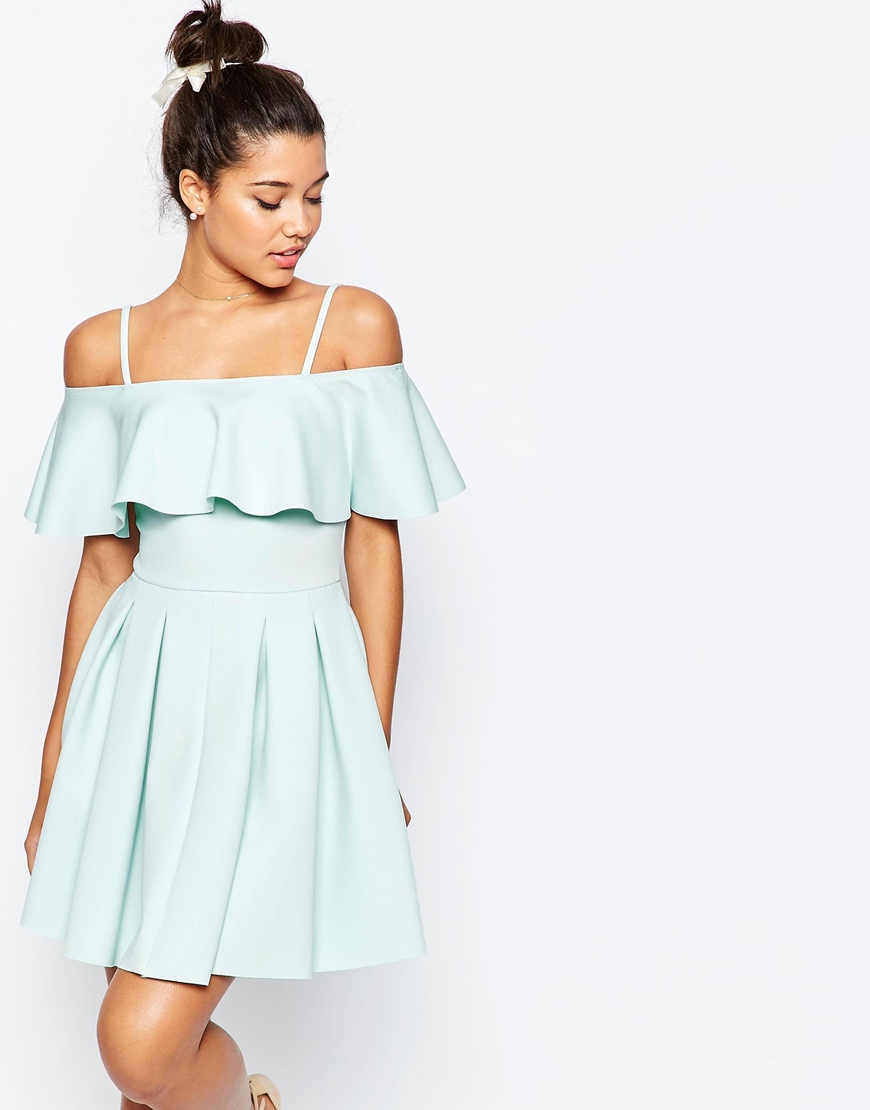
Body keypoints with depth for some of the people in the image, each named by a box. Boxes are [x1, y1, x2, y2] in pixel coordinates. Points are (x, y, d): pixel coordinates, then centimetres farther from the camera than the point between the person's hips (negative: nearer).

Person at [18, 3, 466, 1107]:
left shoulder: (353, 326, 1)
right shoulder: (104, 347, 6)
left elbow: (375, 546, 3)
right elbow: (103, 568, 10)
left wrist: (376, 753, 4)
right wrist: (56, 777, 13)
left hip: (291, 694, -3)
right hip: (151, 692, 3)